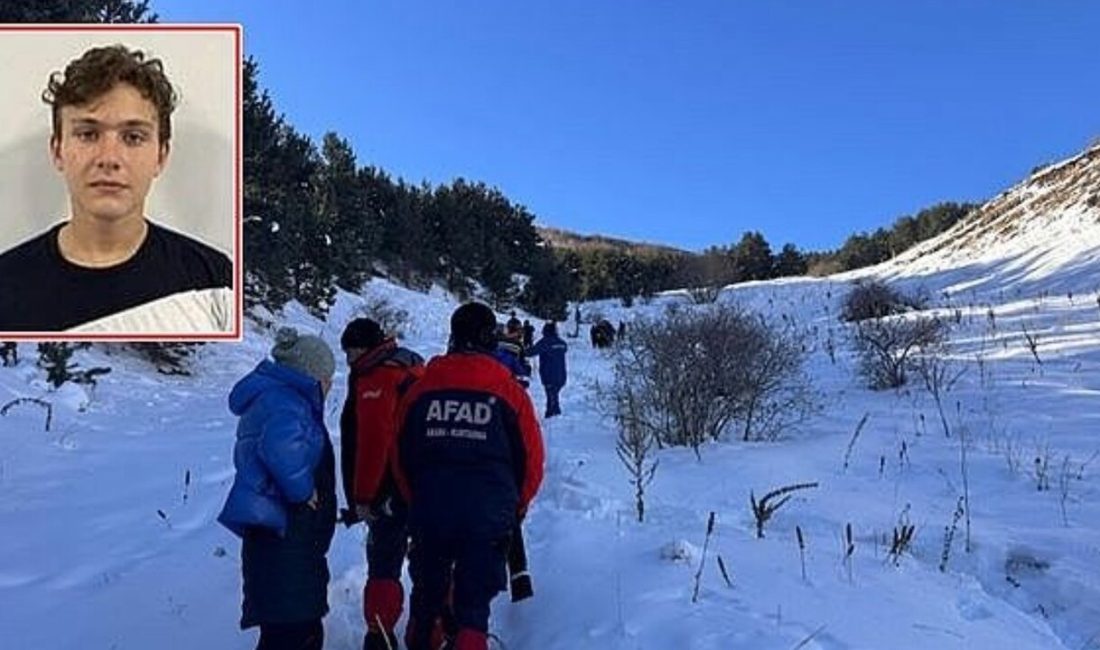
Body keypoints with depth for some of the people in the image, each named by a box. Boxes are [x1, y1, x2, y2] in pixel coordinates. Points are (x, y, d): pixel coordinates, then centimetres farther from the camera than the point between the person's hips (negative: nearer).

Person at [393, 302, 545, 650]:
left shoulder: (421, 388, 0)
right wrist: (515, 506, 15)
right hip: (488, 518, -3)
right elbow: (531, 459, -2)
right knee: (473, 606, 7)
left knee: (427, 596, 23)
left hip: (428, 513, 3)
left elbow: (400, 454, 6)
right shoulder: (509, 391, -6)